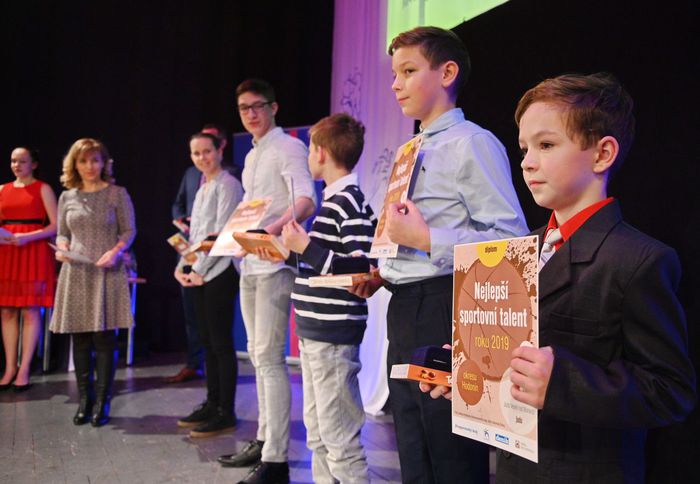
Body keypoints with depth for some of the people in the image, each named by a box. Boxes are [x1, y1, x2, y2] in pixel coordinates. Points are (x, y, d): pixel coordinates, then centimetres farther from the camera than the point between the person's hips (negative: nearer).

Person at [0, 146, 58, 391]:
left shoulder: (43, 189, 2)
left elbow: (55, 226, -4)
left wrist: (27, 237, -15)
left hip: (34, 254, -4)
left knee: (30, 310, -5)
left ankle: (24, 370, -1)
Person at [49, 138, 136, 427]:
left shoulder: (117, 194, 2)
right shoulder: (67, 197, 12)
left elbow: (129, 230, 1)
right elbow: (62, 234, 17)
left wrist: (116, 251, -16)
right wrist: (62, 248, -4)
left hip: (107, 272, -3)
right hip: (76, 273, 3)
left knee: (104, 338, -3)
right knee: (80, 339, 6)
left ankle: (102, 403, 6)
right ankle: (84, 402, 16)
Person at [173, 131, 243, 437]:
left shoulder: (227, 185, -7)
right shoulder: (202, 188, 19)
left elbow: (221, 233, -13)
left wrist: (200, 270, -12)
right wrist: (182, 266, 7)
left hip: (219, 272, -8)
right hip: (198, 273, 9)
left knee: (221, 343, -6)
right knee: (207, 341, 11)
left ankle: (226, 413, 0)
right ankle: (212, 405, 20)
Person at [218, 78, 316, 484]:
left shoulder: (289, 148, -7)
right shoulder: (252, 156, 20)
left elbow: (306, 200, -23)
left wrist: (272, 231, -39)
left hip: (275, 264, -9)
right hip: (250, 265, 9)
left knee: (269, 358, -13)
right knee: (258, 357, 13)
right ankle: (264, 439, 23)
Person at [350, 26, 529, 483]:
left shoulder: (472, 144, -9)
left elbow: (512, 240, -18)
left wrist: (425, 239, -18)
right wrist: (384, 274, 7)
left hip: (446, 310, -9)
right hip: (405, 311, 9)